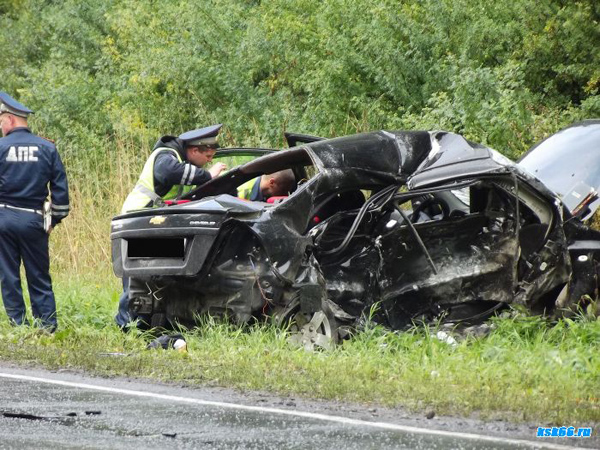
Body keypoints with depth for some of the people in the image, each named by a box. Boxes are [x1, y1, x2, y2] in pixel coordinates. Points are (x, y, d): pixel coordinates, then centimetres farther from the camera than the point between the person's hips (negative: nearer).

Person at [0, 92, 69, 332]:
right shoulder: (47, 148, 4)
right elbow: (60, 188, 5)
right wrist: (54, 219, 13)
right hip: (33, 221, 2)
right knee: (39, 278, 7)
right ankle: (48, 328, 2)